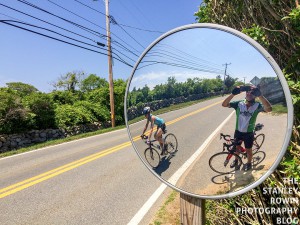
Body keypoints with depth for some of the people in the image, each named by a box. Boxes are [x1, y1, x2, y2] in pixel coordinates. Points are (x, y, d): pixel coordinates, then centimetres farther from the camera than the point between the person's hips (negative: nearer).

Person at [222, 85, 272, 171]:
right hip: (238, 131, 2)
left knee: (248, 150, 17)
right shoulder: (239, 103, -13)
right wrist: (233, 94, -37)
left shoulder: (257, 105, -17)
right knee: (237, 147, 23)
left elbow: (269, 109, -37)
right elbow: (224, 104, -24)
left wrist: (260, 95, -46)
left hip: (249, 133, -2)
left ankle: (249, 163, 45)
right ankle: (236, 160, 50)